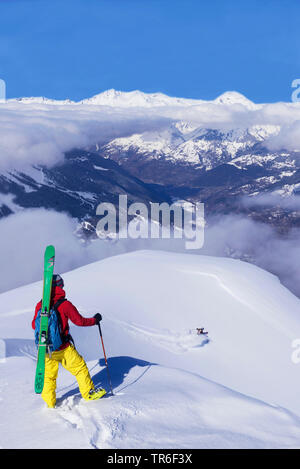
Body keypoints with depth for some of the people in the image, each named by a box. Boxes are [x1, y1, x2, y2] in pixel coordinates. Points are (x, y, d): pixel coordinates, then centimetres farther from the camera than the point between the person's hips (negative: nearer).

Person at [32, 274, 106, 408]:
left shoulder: (40, 305, -3)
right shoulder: (65, 304, -14)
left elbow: (34, 325, 8)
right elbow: (80, 321, -9)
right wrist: (95, 320, 8)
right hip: (63, 349, -4)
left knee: (48, 375, 18)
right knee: (80, 367, 14)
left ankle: (50, 402, 24)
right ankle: (88, 393, 24)